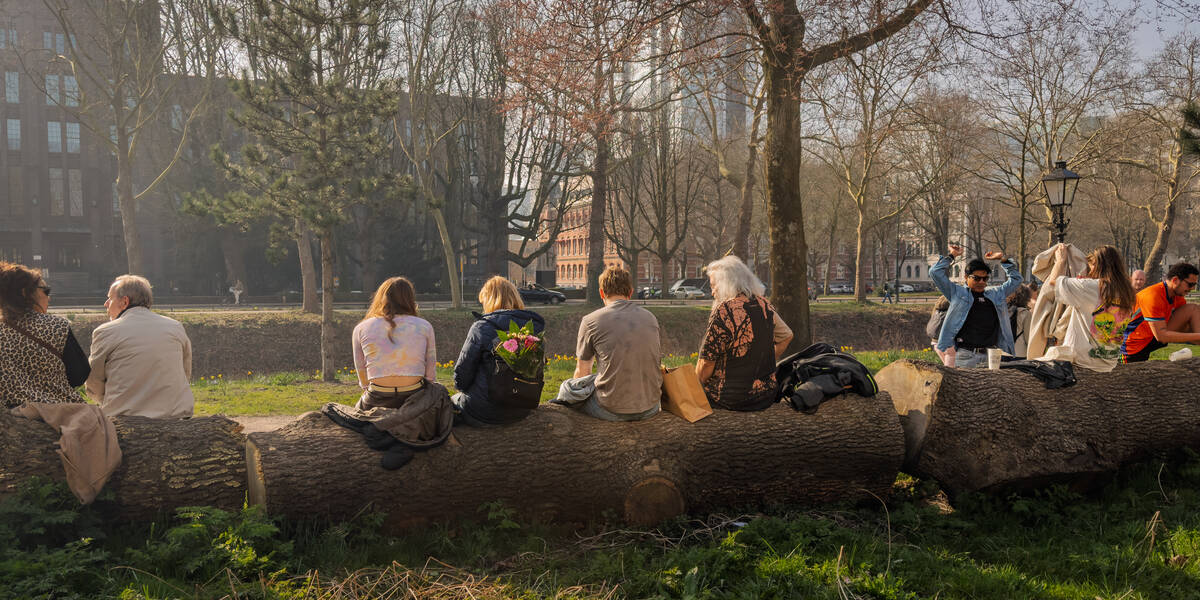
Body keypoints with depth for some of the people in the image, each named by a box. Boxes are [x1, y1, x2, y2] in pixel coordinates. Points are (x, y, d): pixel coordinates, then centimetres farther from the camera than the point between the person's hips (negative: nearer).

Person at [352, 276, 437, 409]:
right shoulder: (424, 327, 6)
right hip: (415, 399, -2)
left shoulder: (360, 329, 7)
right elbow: (431, 375, 8)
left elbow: (363, 379, 9)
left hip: (377, 402, 2)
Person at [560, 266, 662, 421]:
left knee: (567, 386, 20)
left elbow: (582, 372, 6)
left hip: (612, 411, -4)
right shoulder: (651, 318, 9)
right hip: (650, 409, 4)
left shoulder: (590, 321, -3)